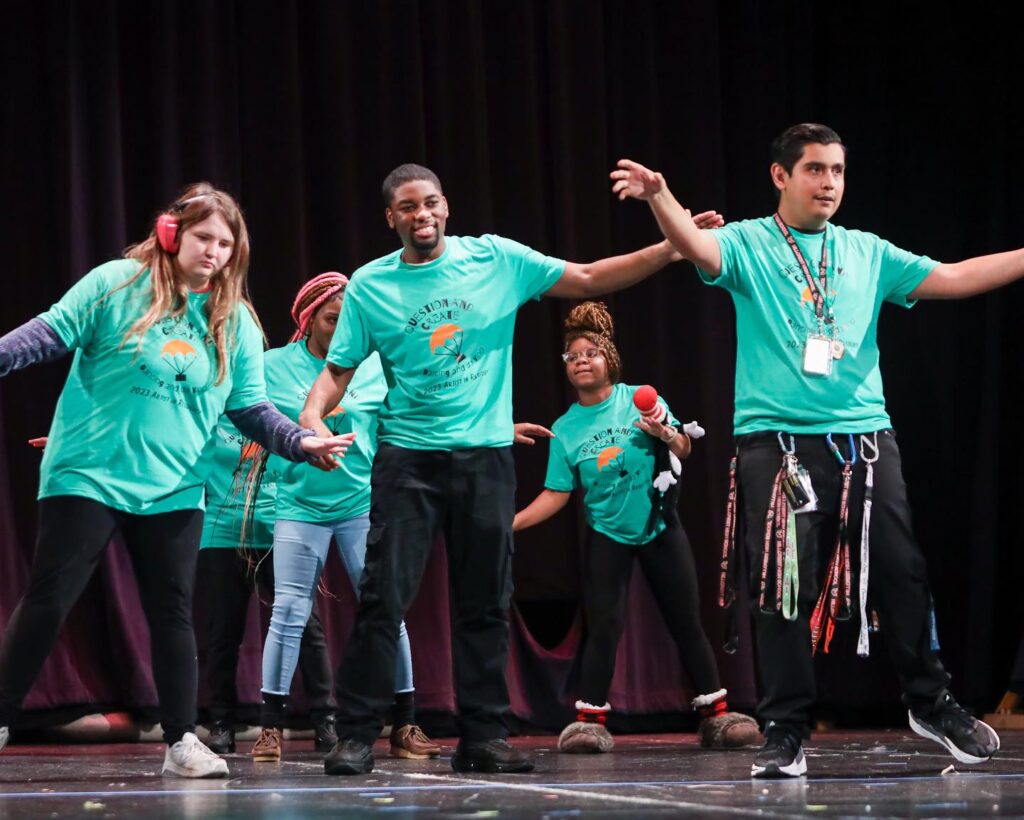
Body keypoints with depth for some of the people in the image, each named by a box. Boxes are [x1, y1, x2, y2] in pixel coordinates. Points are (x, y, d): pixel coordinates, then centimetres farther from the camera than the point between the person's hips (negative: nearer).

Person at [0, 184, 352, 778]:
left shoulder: (236, 322, 6)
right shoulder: (116, 285, -5)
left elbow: (253, 410, 6)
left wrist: (301, 442, -9)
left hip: (174, 490, 4)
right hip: (88, 476, -3)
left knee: (173, 613, 6)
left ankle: (182, 740, 12)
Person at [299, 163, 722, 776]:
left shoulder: (495, 259, 2)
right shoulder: (370, 285, 1)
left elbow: (588, 280, 4)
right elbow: (338, 370, 4)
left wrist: (668, 250, -5)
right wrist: (312, 415, -17)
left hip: (486, 454, 1)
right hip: (407, 456, -1)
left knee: (485, 603, 5)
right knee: (384, 598, -7)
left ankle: (484, 736, 12)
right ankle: (357, 736, -3)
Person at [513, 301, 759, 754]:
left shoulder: (640, 400, -5)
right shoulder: (565, 429, -2)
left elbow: (684, 450, -2)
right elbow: (556, 494, -3)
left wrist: (666, 433, -24)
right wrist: (511, 522, -15)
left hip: (659, 527, 0)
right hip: (607, 535, 0)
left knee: (686, 623, 2)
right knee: (603, 627, -7)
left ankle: (715, 715, 9)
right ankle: (590, 720, -2)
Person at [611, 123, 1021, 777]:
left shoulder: (867, 253, 15)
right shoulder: (748, 245, 4)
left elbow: (950, 279, 11)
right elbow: (699, 247, -16)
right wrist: (660, 197, -37)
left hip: (866, 437, 3)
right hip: (777, 445, -3)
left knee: (902, 574, 2)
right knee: (784, 589, -4)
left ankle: (932, 703, 19)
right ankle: (787, 731, 4)